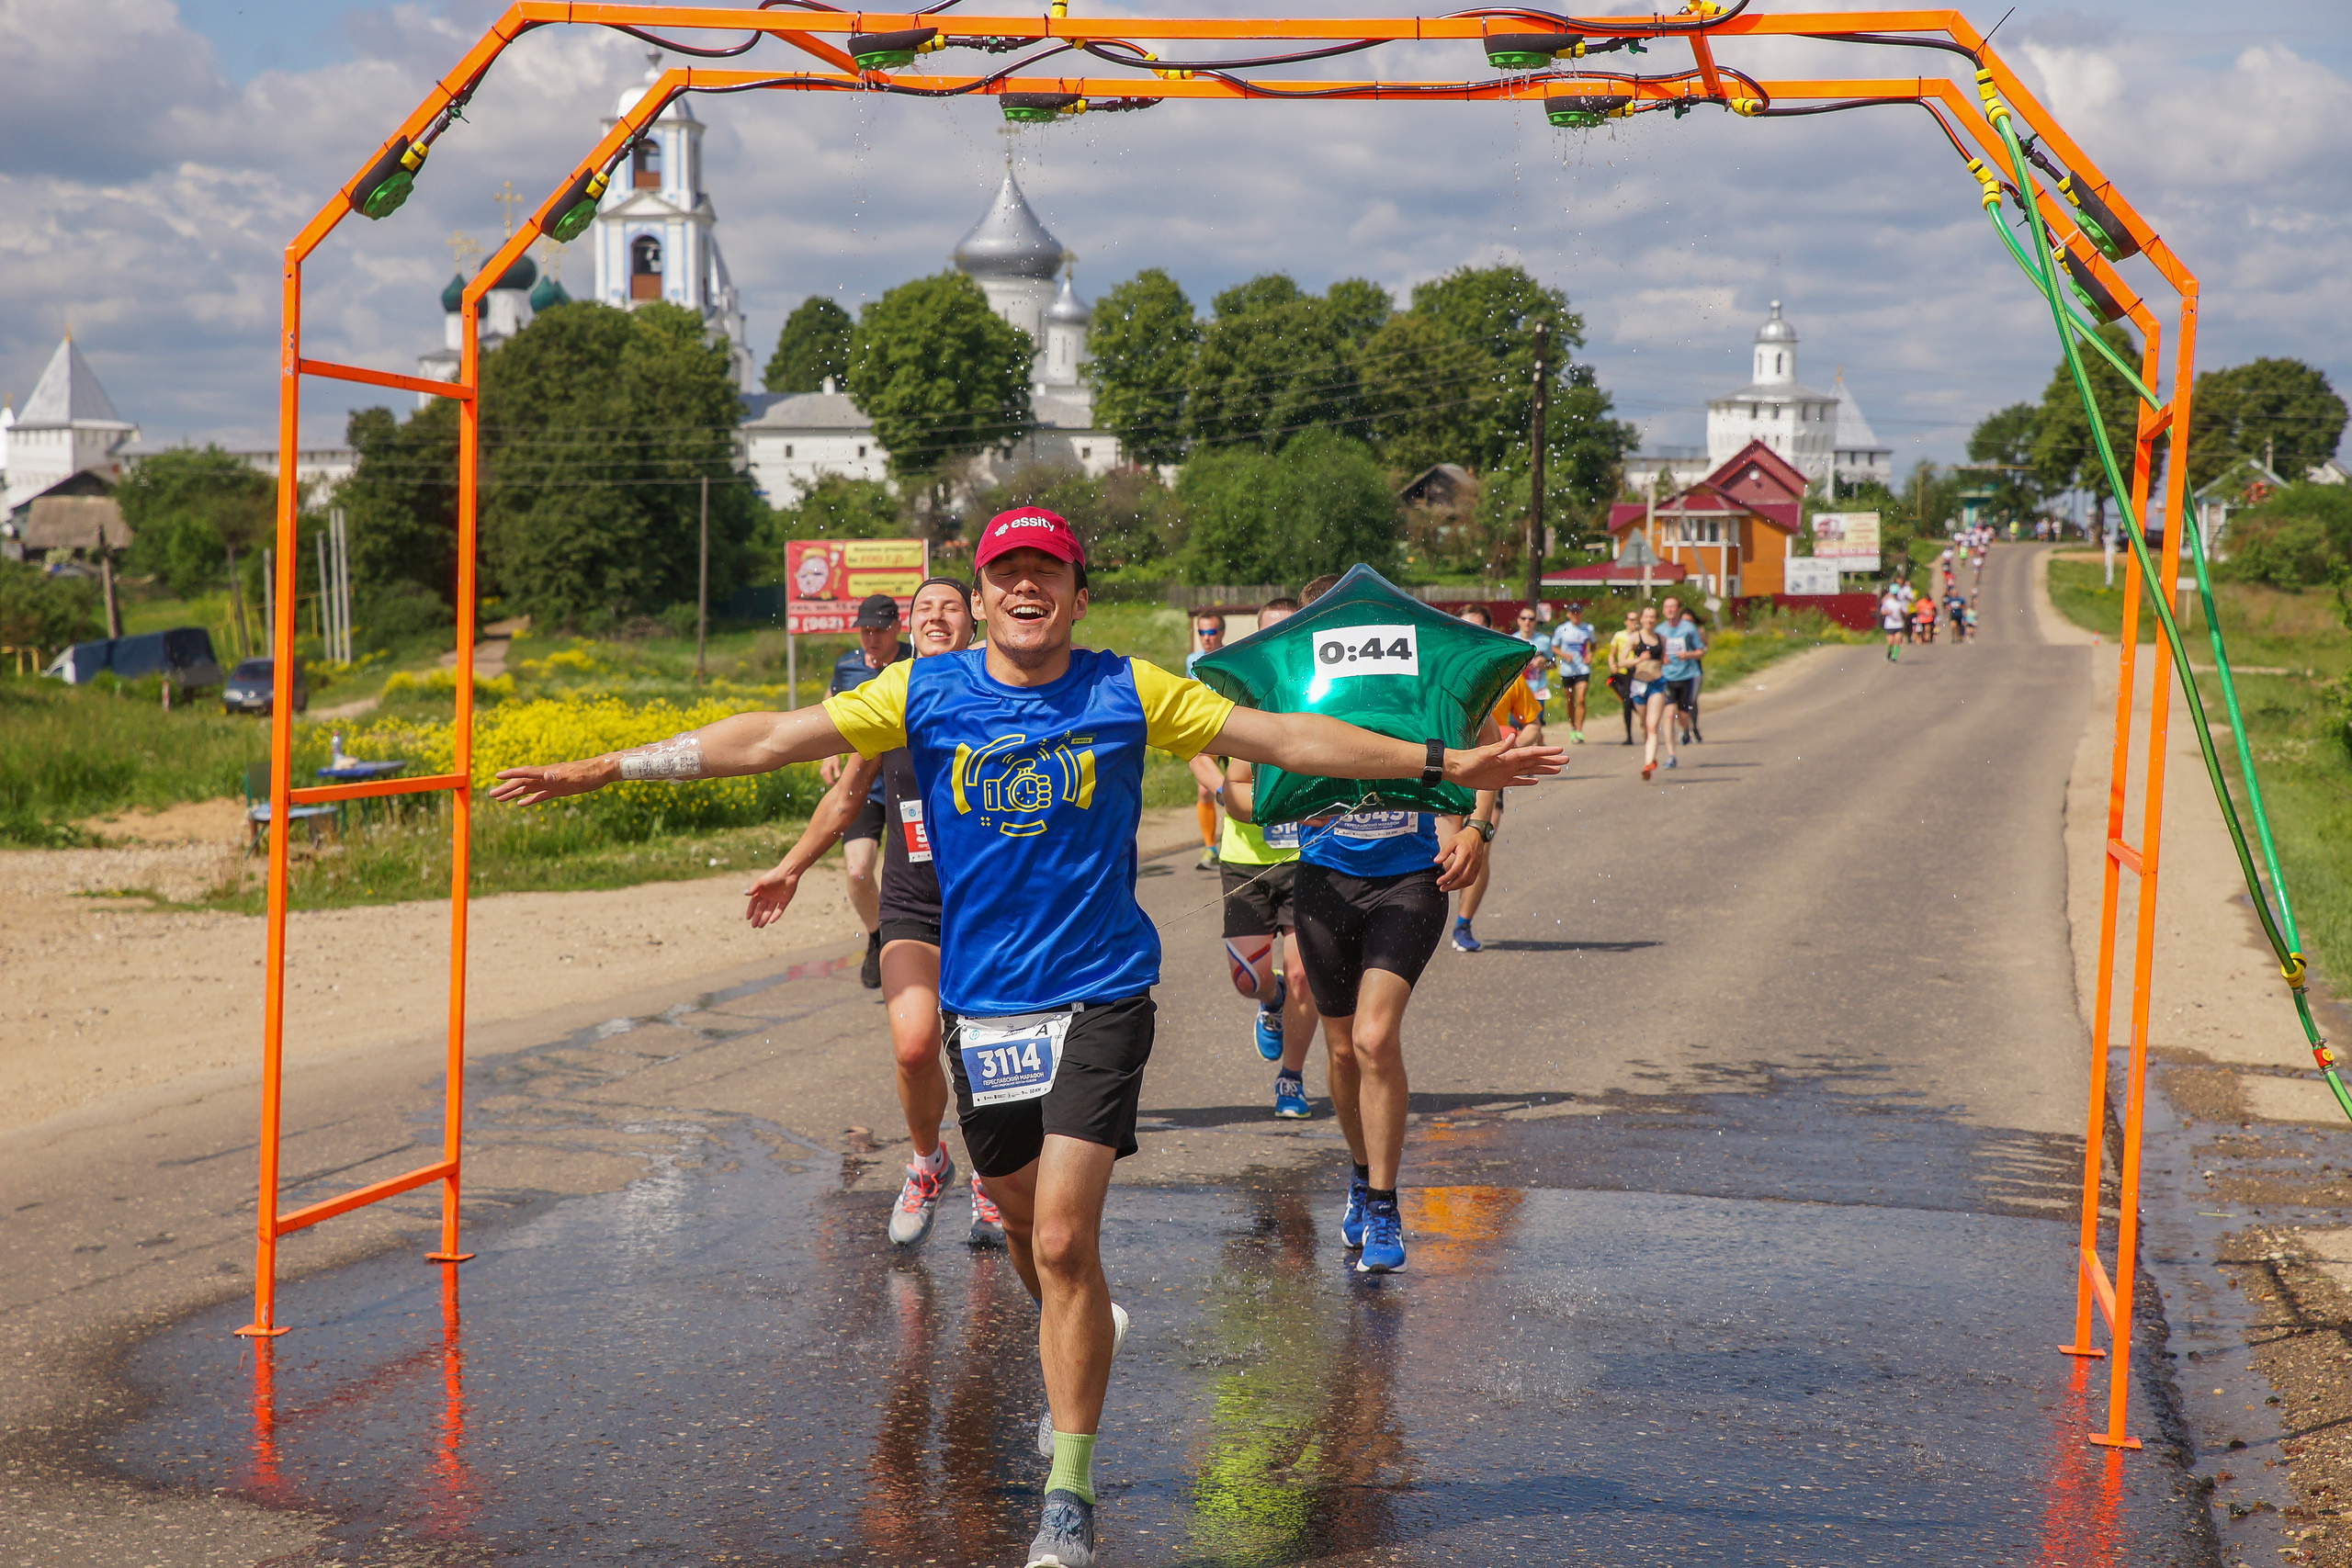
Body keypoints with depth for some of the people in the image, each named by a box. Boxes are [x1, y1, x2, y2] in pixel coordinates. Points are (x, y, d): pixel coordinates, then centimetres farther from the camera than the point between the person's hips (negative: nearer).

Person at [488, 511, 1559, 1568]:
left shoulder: (1129, 693, -2)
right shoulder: (924, 694, 0)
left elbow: (1285, 737, 2)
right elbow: (769, 739, -2)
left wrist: (1441, 763, 1)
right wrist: (602, 770, -5)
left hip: (1099, 995, -3)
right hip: (980, 1000, 3)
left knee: (1064, 1239, -11)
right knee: (1021, 1217, 17)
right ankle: (1078, 1349, 50)